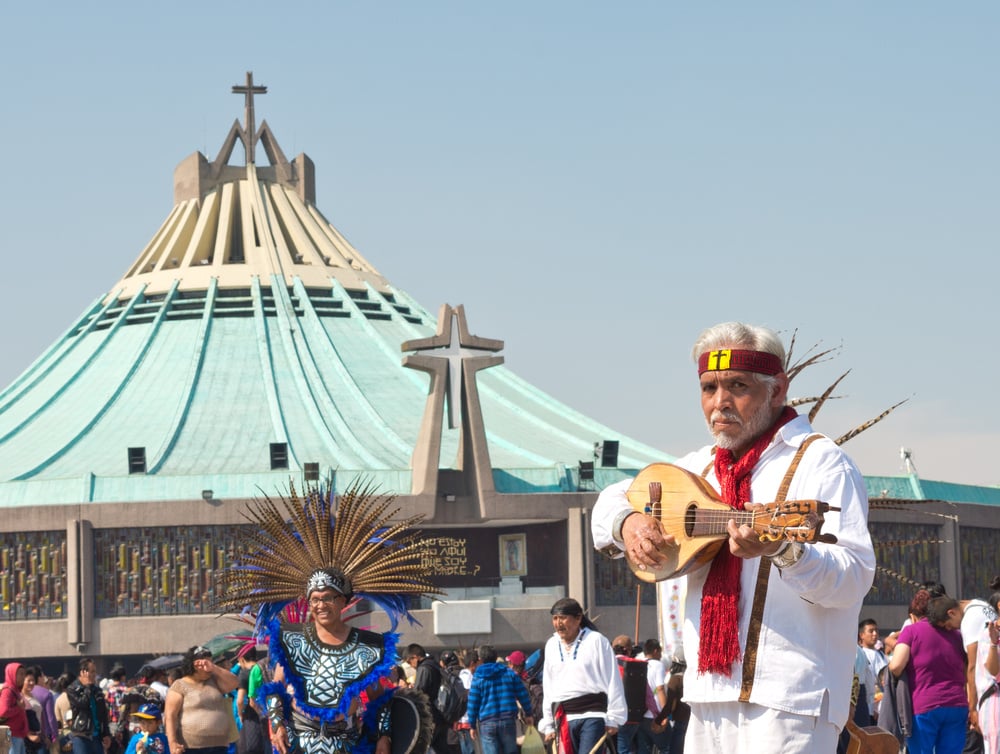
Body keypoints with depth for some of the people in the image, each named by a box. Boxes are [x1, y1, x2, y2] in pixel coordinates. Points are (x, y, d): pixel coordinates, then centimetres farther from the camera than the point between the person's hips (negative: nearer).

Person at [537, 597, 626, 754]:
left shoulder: (596, 641, -2)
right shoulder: (552, 645, 14)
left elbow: (613, 681, -2)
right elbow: (547, 687, 20)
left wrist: (613, 719, -6)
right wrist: (548, 724, 18)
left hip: (592, 715, -5)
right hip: (563, 720, 5)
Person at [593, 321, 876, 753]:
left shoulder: (819, 462, -5)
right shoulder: (701, 467, 17)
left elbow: (855, 578, -16)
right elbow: (614, 499, 28)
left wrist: (782, 550, -34)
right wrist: (626, 523, 4)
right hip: (709, 693, 7)